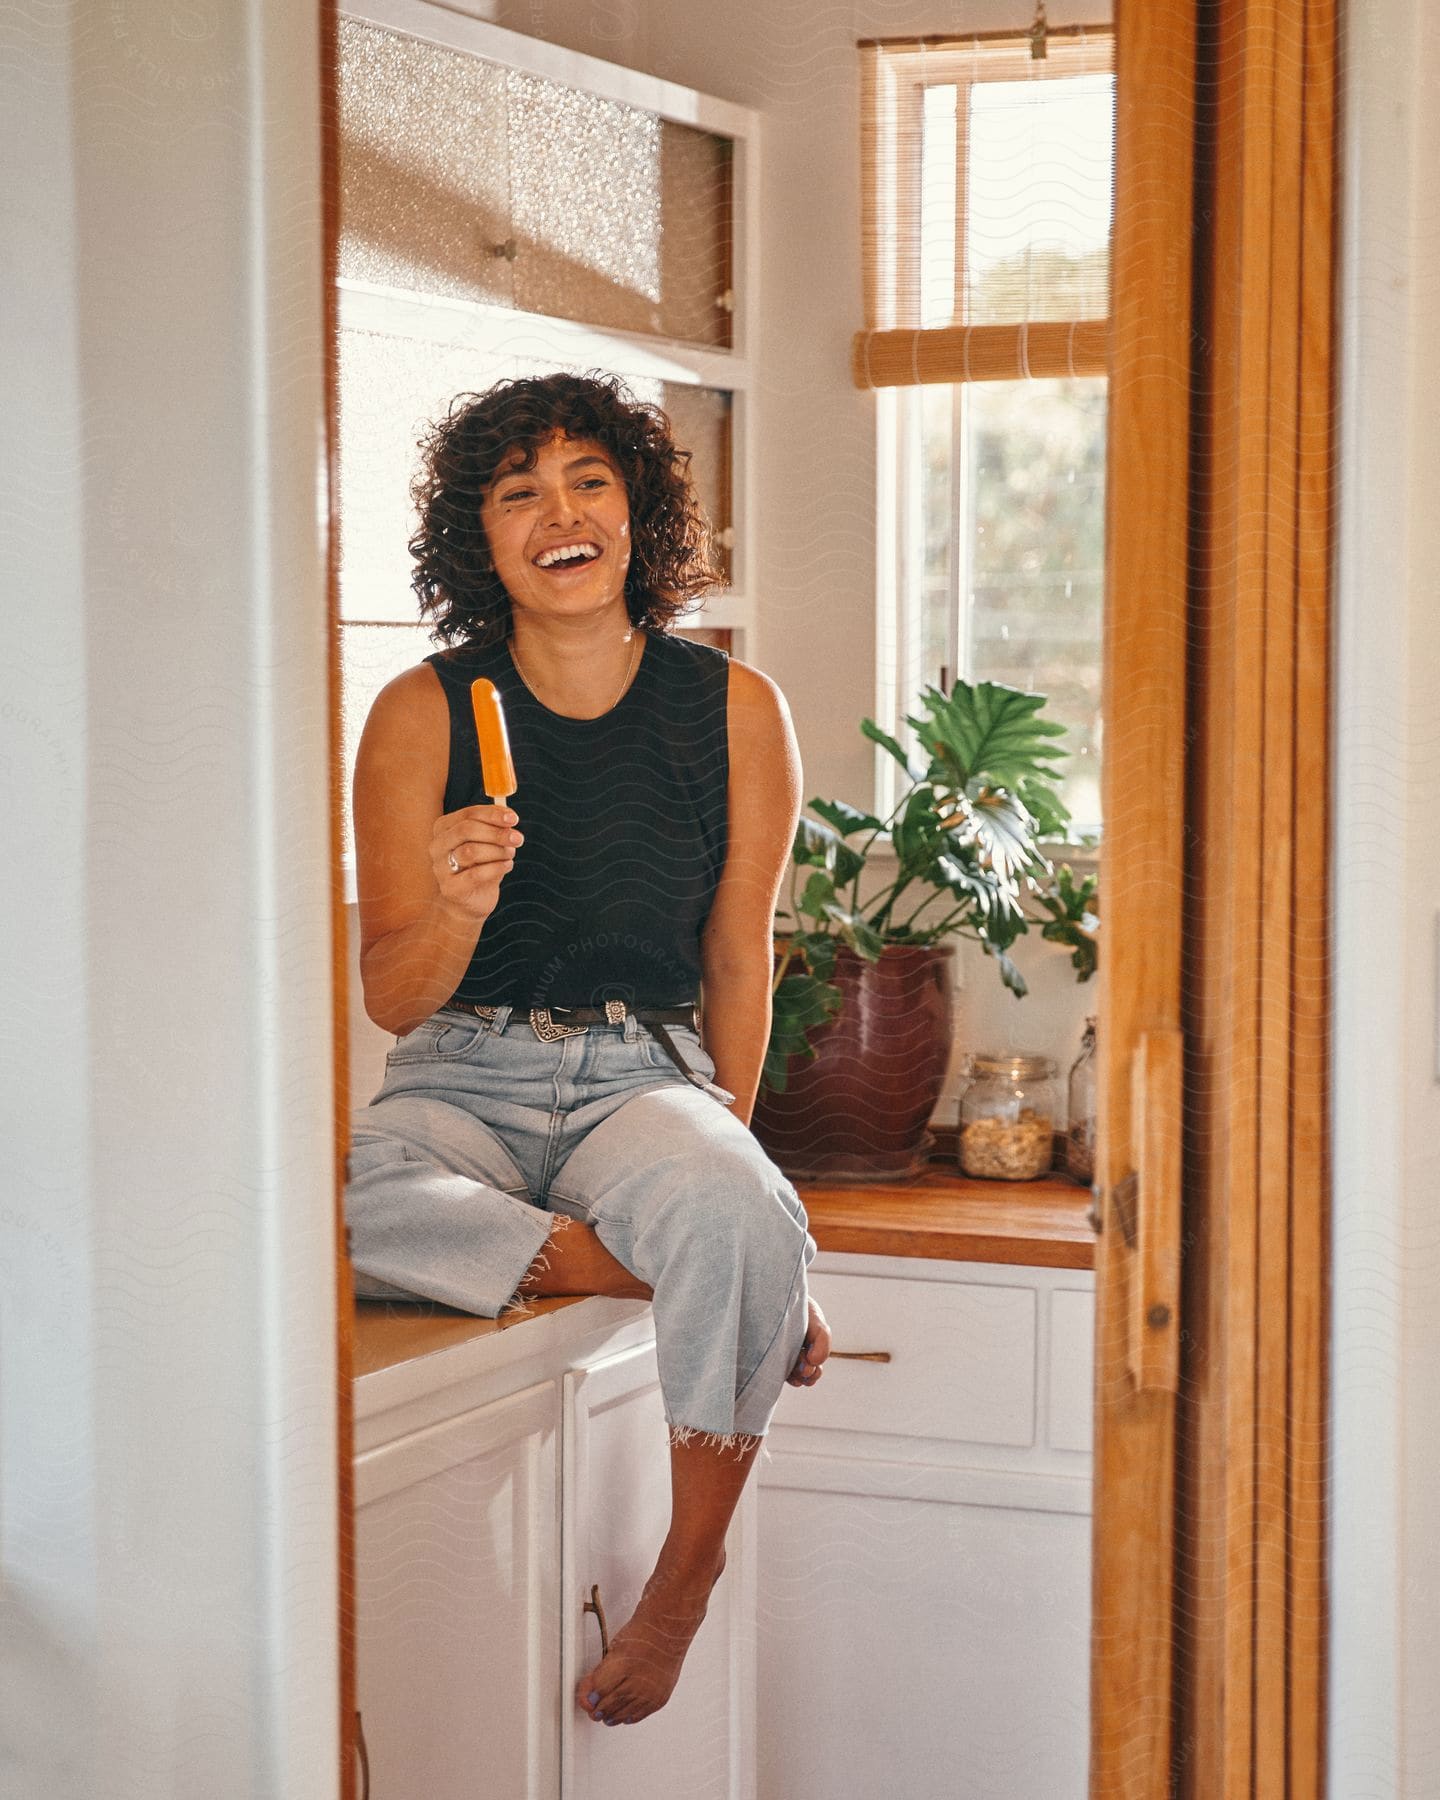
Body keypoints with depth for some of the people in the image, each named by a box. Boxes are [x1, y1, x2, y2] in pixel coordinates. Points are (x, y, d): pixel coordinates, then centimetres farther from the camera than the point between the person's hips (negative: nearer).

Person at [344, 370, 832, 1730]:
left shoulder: (733, 711, 4)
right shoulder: (423, 713, 0)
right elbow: (392, 1000, -3)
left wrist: (719, 1149, 8)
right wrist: (456, 911, -24)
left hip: (645, 1074, 0)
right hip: (463, 1081, 0)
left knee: (733, 1218, -36)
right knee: (329, 1203, -35)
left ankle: (688, 1568, -12)